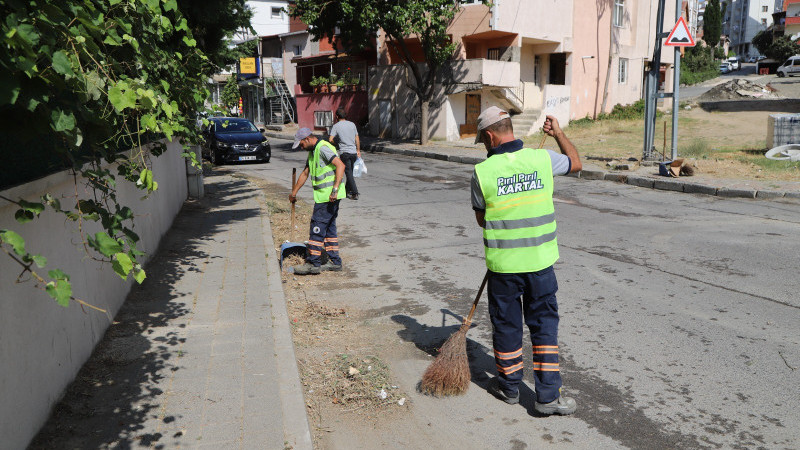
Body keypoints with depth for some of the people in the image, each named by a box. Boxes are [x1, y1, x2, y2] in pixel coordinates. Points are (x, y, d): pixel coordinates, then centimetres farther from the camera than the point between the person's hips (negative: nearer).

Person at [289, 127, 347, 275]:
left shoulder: (323, 148, -13)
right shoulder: (312, 152, 19)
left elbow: (340, 165, -23)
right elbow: (305, 173, 30)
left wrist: (335, 189, -29)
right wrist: (294, 192, 37)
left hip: (328, 196, -10)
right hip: (325, 195, 10)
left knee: (318, 227, -7)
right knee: (329, 227, 12)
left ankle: (313, 263, -3)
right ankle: (335, 261, 18)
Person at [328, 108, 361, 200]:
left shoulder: (336, 126, -4)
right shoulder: (352, 124, 9)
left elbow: (330, 139, -10)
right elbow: (357, 139, 12)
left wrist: (335, 144, 10)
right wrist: (358, 151, 20)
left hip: (344, 152, -5)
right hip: (354, 152, 5)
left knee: (349, 173, -3)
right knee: (351, 172, 16)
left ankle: (355, 193, -10)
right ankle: (347, 190, 30)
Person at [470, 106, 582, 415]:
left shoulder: (482, 171, -9)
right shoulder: (542, 159, -4)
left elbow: (480, 218, 3)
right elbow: (575, 163, 18)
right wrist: (558, 134, 29)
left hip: (503, 263, -1)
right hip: (540, 260, 2)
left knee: (506, 323, 14)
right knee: (544, 323, 12)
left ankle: (509, 385, 30)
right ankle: (548, 395, 14)